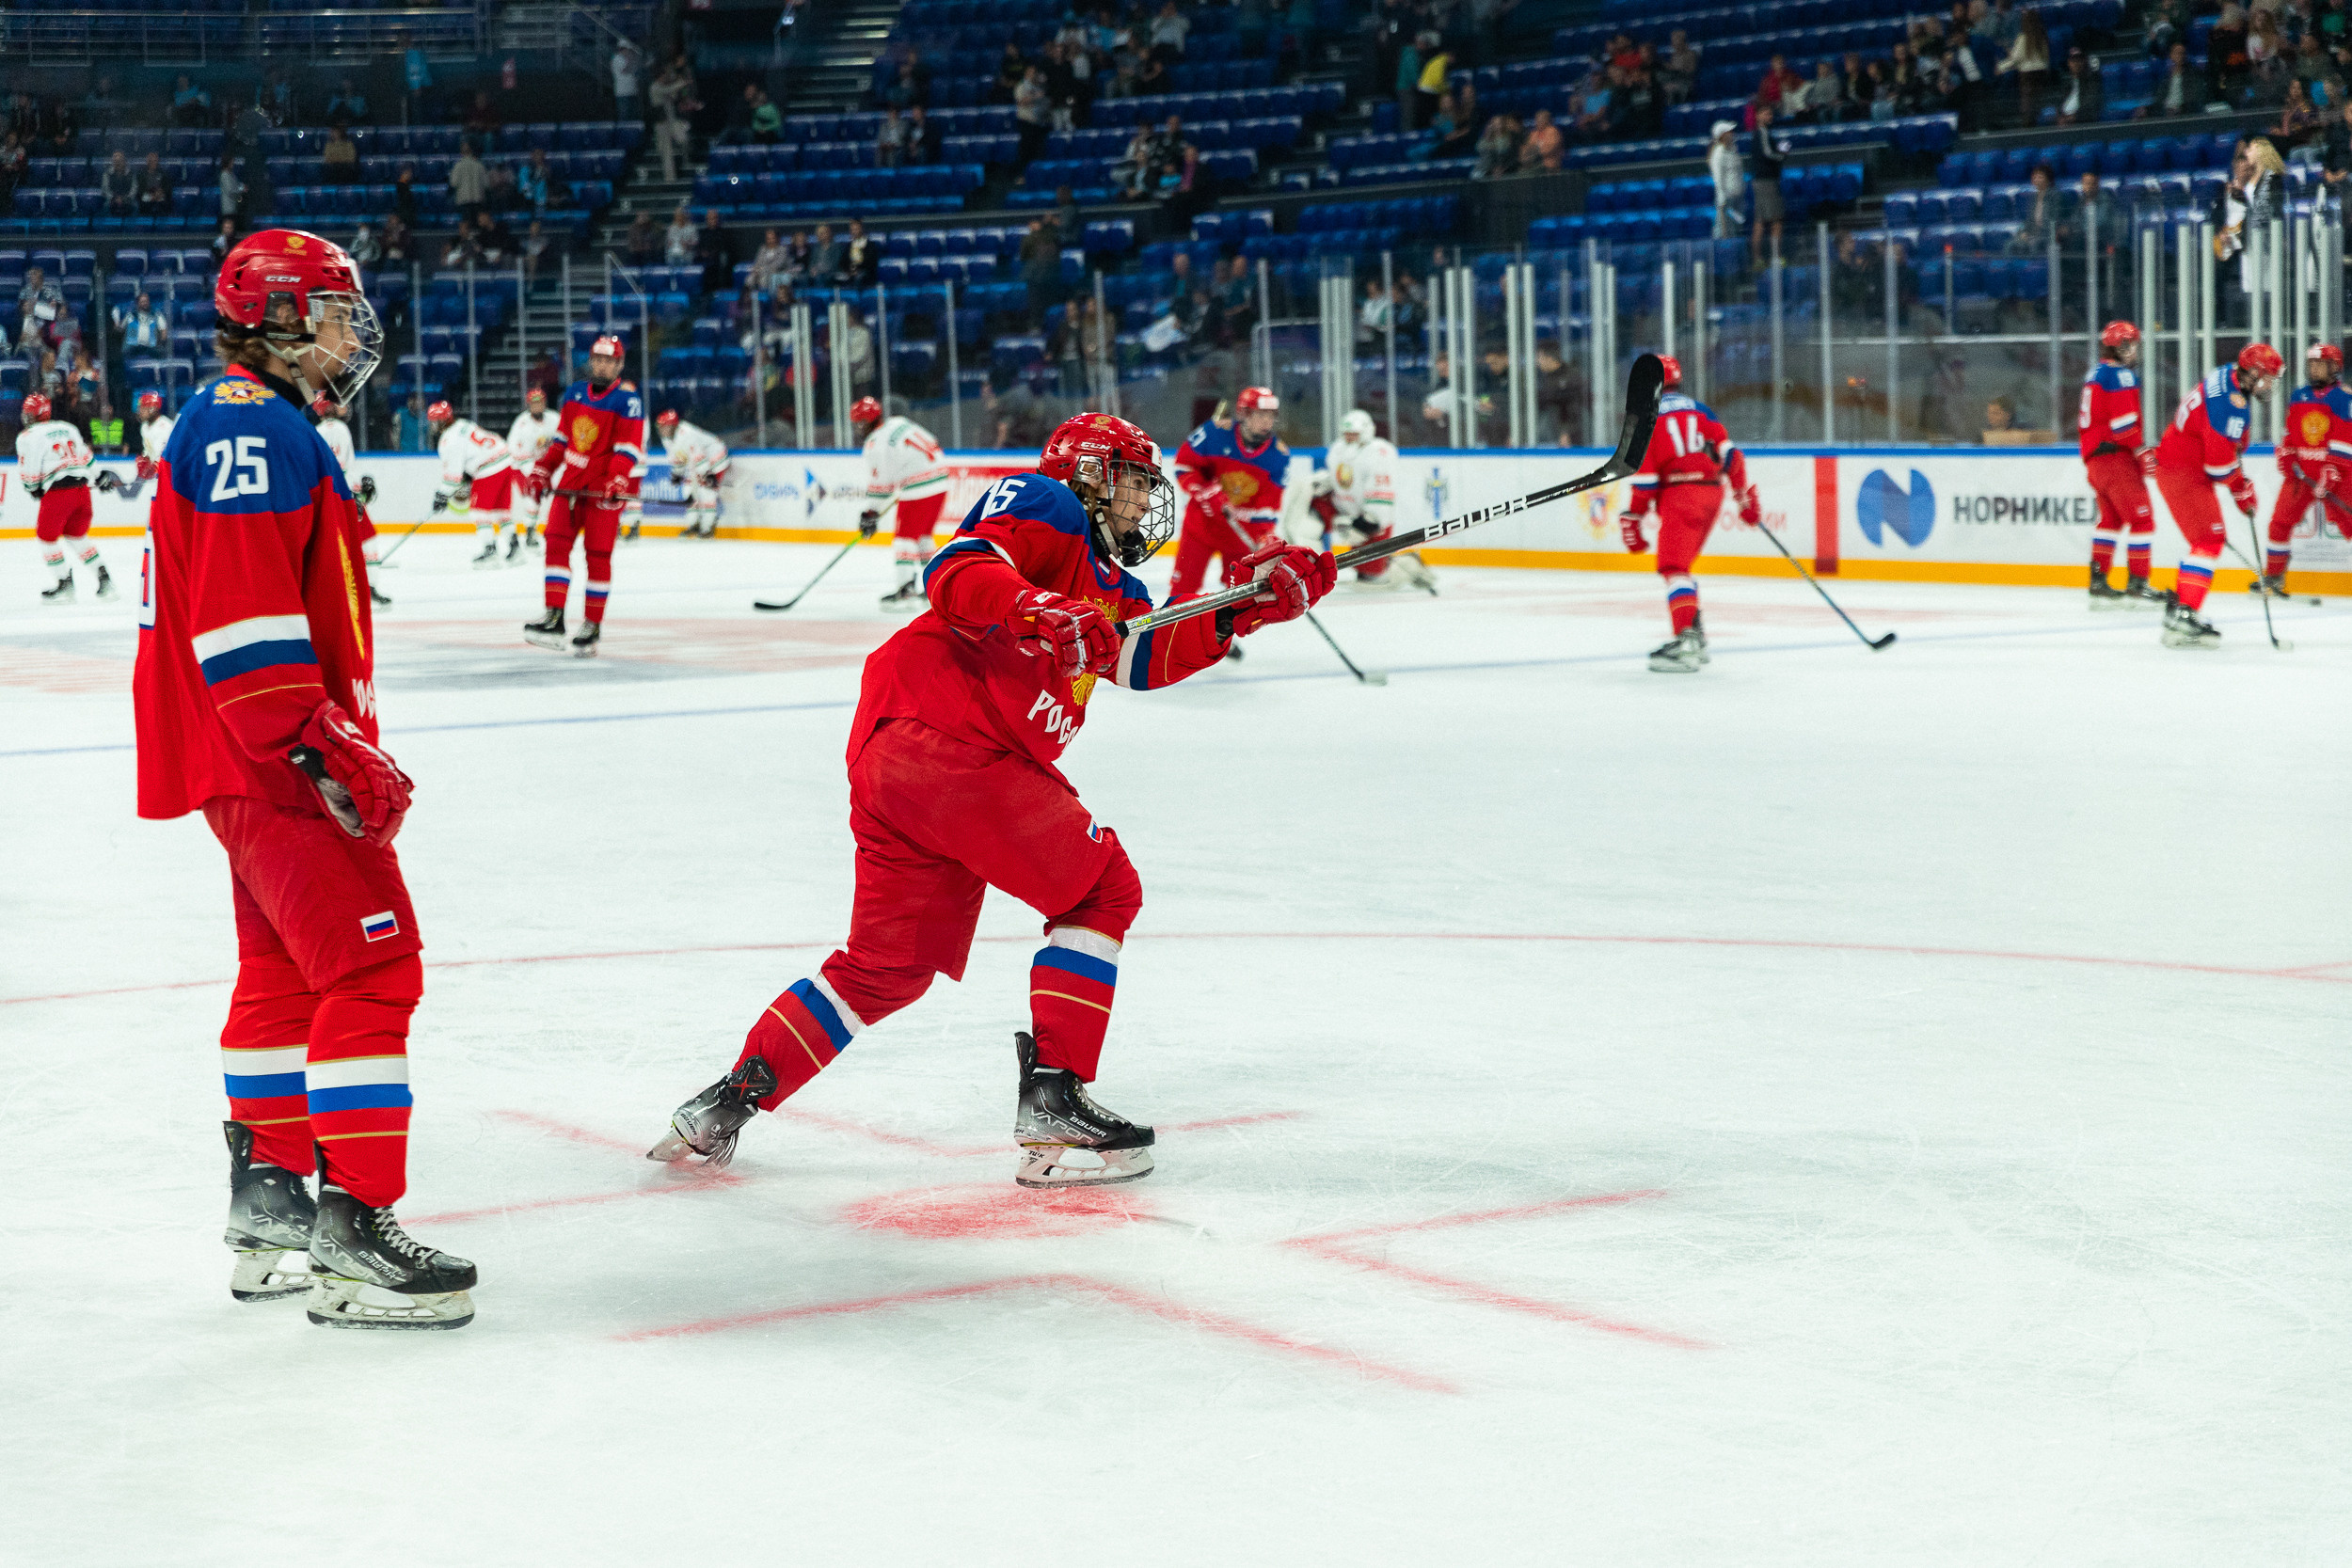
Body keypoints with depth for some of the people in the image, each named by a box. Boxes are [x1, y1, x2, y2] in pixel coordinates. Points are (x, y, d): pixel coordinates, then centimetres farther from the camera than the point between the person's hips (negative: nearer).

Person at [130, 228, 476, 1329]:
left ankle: (267, 1211, 27)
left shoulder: (268, 430, 20)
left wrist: (345, 742, 29)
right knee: (372, 967, -14)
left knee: (285, 973, 18)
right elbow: (239, 617, -25)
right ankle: (352, 1232, -15)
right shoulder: (248, 430, -16)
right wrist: (323, 746, -27)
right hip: (266, 757, -12)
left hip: (260, 758, 12)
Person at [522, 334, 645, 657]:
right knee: (557, 542, -7)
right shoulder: (575, 393, 11)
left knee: (598, 554, -3)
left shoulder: (627, 400, -8)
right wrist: (542, 471, 15)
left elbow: (628, 449, -15)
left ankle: (592, 627, 4)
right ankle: (553, 619, -10)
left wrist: (618, 482, -29)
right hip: (570, 481, 6)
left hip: (604, 486, -5)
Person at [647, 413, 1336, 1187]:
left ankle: (728, 1102, 15)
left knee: (889, 963, 16)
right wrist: (1033, 610, -31)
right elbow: (957, 573, -15)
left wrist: (1246, 608, 5)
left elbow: (1150, 657, 12)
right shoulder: (1046, 507, 2)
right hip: (944, 738, -10)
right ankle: (1052, 1104, -7)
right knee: (1103, 887, -2)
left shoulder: (1111, 587, 29)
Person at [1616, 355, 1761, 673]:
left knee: (1674, 568, -13)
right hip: (1712, 492, 7)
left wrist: (1632, 518, -1)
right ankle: (1696, 638, 21)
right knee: (1678, 564, 21)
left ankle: (1686, 645, -29)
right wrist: (1746, 498, 16)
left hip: (1680, 495, -7)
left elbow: (1645, 476, -6)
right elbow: (1730, 455, 10)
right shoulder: (1699, 409, 17)